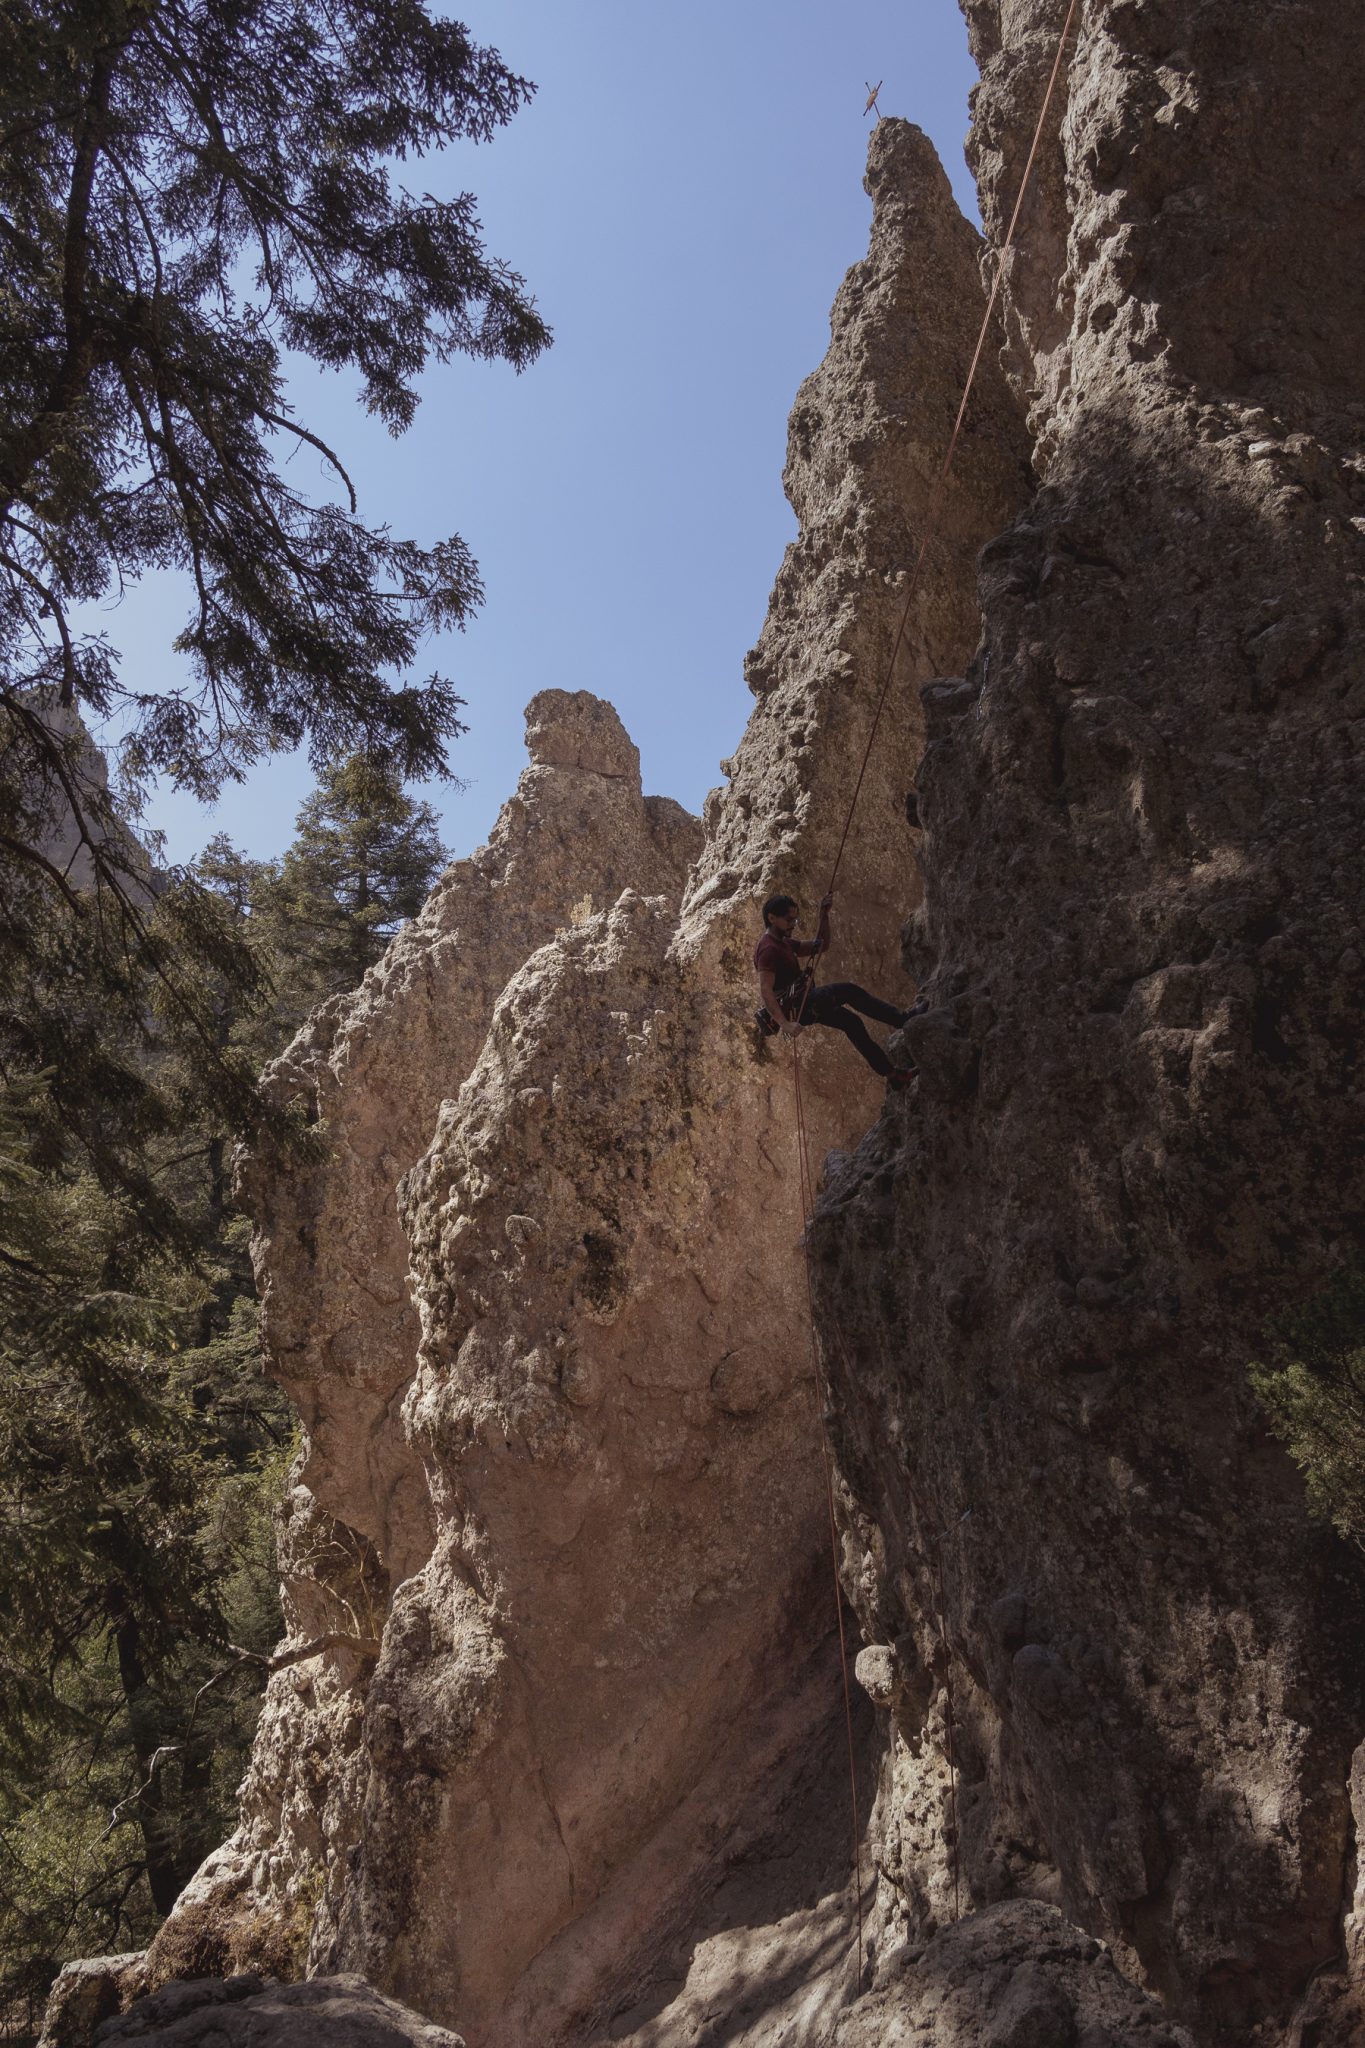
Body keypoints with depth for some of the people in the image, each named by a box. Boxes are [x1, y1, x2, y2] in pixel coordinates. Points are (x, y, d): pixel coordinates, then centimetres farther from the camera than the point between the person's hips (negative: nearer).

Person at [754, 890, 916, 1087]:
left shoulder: (784, 943, 16)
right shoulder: (768, 949, -17)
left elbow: (819, 945, 21)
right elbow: (766, 990, -27)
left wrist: (824, 915, 7)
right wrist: (785, 1023, -37)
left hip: (802, 1005, 11)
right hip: (791, 1008, -11)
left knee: (851, 1022, 9)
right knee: (847, 991, -17)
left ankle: (891, 1073, 14)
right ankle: (903, 1020, -9)